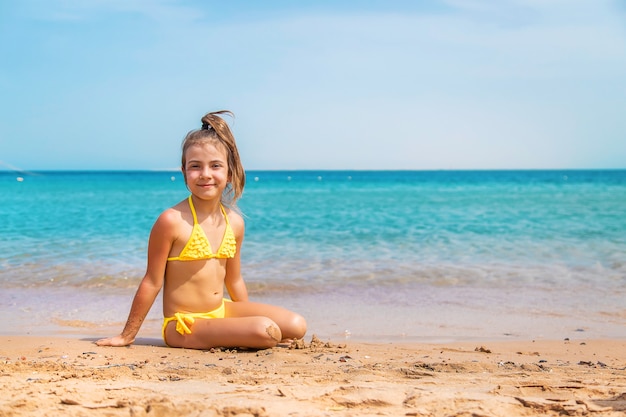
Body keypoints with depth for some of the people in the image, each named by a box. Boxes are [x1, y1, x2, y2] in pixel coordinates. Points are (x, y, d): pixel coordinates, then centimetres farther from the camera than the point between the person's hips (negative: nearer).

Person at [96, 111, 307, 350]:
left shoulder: (235, 222, 3)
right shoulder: (172, 221, -16)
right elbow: (152, 283, -9)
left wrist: (249, 320, 23)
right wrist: (127, 336, -3)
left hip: (222, 311, 7)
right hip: (184, 325, -7)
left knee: (297, 326, -5)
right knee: (266, 332, -25)